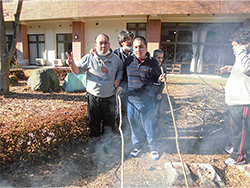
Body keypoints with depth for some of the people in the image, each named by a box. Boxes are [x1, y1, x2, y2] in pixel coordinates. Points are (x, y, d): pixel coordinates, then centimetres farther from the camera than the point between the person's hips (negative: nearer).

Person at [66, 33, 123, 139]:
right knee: (94, 123, 11)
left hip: (110, 98, 2)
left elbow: (121, 69, 20)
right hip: (93, 97, -2)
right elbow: (77, 70, -3)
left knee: (109, 123, 17)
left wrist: (118, 79, 1)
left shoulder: (115, 59, 3)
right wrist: (72, 64, -24)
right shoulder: (89, 58, -4)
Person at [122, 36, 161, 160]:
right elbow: (124, 78, 16)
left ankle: (153, 148, 33)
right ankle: (137, 146, 38)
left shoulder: (153, 62, -4)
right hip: (132, 100, 3)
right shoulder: (128, 61, 3)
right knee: (134, 126, 16)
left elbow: (157, 79, 8)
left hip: (147, 101, -2)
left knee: (149, 126, 10)